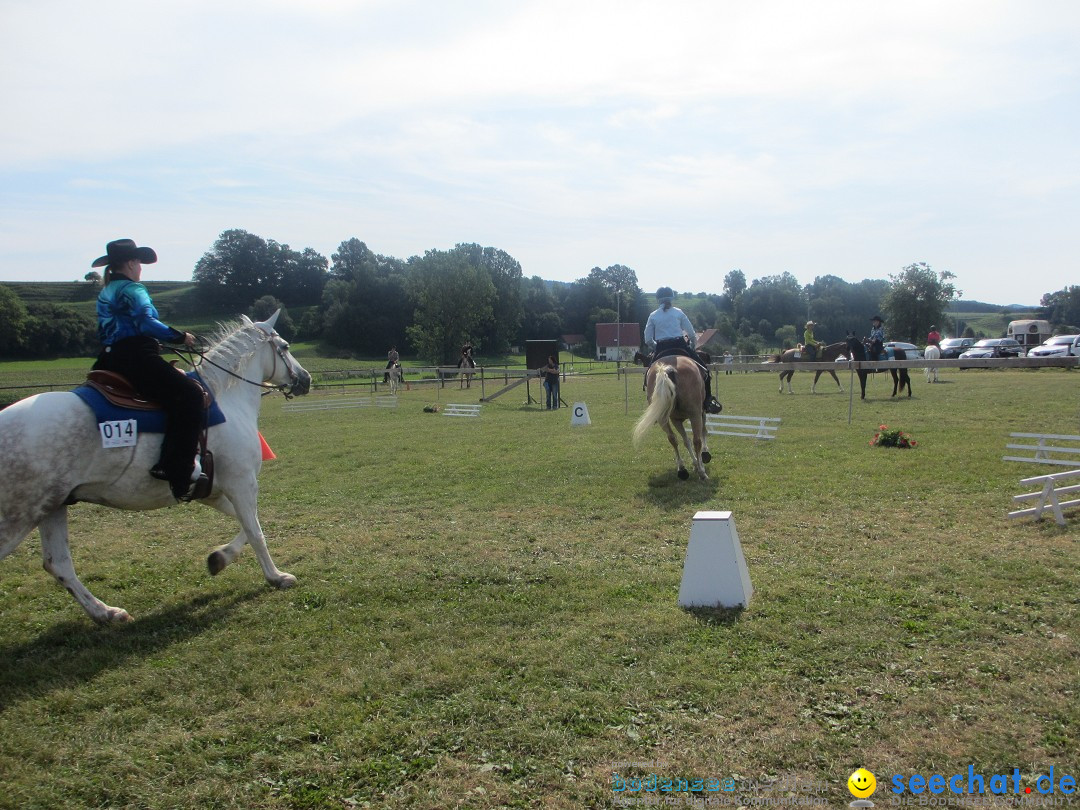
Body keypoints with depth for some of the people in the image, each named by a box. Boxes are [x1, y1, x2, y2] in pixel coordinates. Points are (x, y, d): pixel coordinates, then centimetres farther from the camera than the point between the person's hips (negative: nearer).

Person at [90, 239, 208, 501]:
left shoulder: (105, 292, 22)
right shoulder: (132, 289, -6)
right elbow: (147, 323, -21)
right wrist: (180, 337, -13)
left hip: (111, 359, 11)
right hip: (137, 358, -11)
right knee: (188, 394, -21)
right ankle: (178, 471, -31)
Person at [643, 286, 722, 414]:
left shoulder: (653, 316, 6)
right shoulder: (678, 312, 6)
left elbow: (648, 339, 4)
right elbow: (692, 334, 7)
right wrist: (692, 345, 24)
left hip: (661, 350, 1)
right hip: (680, 346, -1)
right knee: (703, 369, 12)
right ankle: (708, 401, 3)